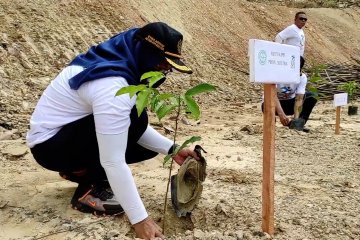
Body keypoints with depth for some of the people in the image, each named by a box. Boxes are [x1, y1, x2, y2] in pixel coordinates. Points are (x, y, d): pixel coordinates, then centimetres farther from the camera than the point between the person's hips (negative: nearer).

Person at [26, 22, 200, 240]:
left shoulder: (123, 65, -3)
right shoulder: (112, 87, -33)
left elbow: (140, 128, 5)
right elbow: (113, 161, -34)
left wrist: (172, 149, -7)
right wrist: (140, 219, -29)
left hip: (70, 132, 9)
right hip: (50, 144, -9)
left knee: (148, 144, 3)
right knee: (132, 119, -26)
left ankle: (80, 170, 13)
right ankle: (88, 191, -12)